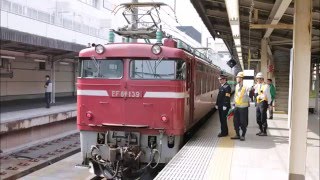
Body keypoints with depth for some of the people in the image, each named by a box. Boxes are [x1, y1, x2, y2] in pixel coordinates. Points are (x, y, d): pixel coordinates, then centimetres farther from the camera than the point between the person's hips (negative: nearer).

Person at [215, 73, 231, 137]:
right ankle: (224, 131, 23)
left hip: (224, 106, -9)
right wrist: (217, 104, 17)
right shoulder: (221, 87, 16)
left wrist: (225, 106, -21)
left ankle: (224, 132, 3)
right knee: (222, 119, 13)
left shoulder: (227, 87, -12)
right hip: (220, 106, 9)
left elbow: (227, 97, -18)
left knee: (223, 119, -5)